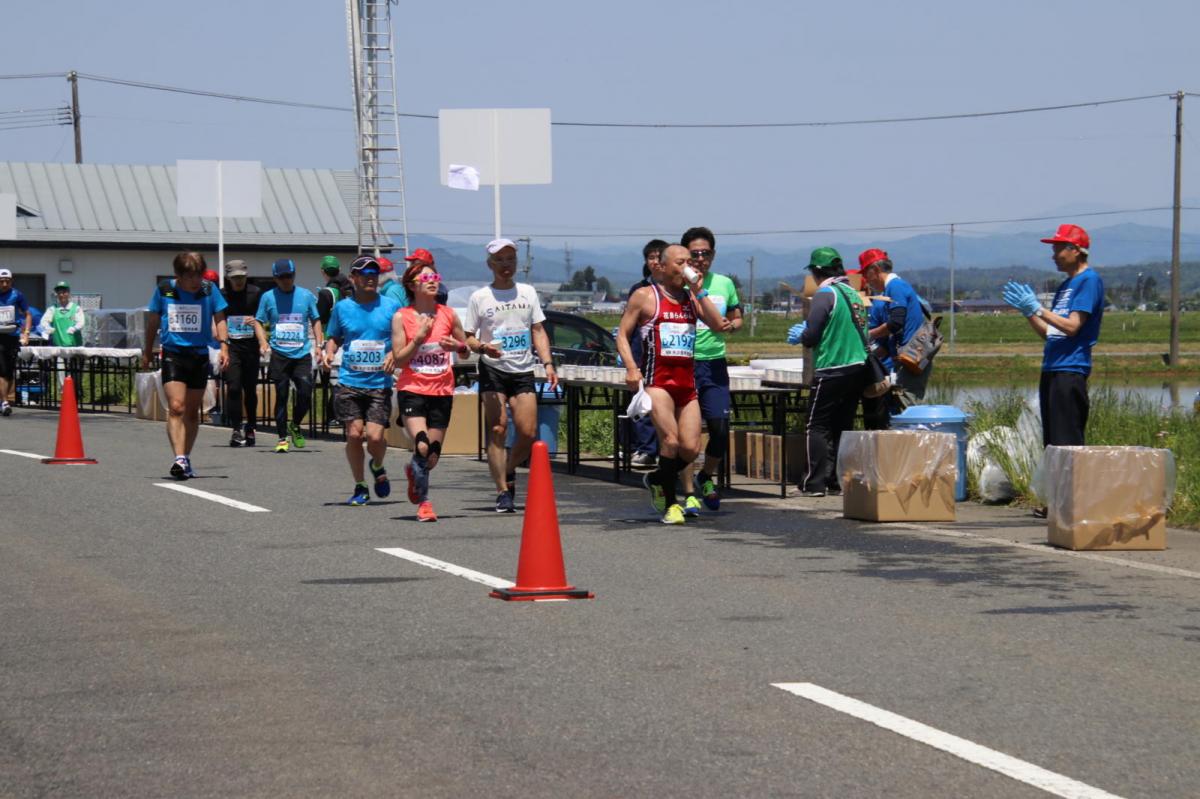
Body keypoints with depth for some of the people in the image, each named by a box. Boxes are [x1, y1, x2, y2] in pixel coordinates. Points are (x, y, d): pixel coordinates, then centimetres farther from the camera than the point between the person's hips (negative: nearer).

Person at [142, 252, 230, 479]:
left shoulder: (209, 290, 0)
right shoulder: (163, 290, 0)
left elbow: (219, 318, 4)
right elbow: (153, 321, 11)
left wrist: (224, 345, -10)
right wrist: (147, 351, 18)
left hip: (200, 355, 2)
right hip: (172, 354, -2)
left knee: (192, 411, 10)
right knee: (176, 407, -17)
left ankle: (185, 459, 23)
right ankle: (179, 459, -25)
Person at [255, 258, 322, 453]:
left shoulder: (306, 296, 9)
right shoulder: (268, 297, 6)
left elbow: (315, 320, 16)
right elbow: (258, 321, 9)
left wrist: (318, 344, 5)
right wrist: (263, 342, -8)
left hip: (302, 354, 1)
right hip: (279, 354, -1)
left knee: (305, 393, -9)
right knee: (281, 396, -1)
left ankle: (295, 426, 18)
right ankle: (282, 439, 8)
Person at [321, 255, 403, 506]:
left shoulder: (391, 306, 4)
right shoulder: (342, 308, 8)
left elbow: (401, 341, 9)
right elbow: (334, 337, 19)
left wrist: (394, 354, -10)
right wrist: (328, 352, -1)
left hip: (380, 384, -1)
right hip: (349, 382, 1)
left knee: (375, 436, -11)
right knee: (354, 434, -6)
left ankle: (378, 468, 24)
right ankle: (360, 487, 12)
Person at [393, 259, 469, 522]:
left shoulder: (448, 314, 4)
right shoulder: (402, 317, -3)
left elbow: (465, 350, 15)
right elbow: (399, 360, -6)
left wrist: (457, 346, -7)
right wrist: (419, 337, -16)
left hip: (442, 392, 3)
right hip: (412, 391, -3)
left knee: (432, 457, 6)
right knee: (422, 447, -21)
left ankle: (413, 471, 42)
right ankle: (423, 502, -3)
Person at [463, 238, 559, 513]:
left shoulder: (527, 292, 12)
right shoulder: (479, 298, 3)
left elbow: (538, 331, 13)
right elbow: (468, 338, 3)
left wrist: (547, 363, 0)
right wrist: (482, 347, -19)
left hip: (523, 371, 3)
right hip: (493, 370, -3)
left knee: (528, 433, -6)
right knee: (497, 428, -11)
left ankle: (508, 471, 22)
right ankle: (503, 492, -8)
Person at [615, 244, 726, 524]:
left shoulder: (691, 298, 17)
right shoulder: (645, 296, 4)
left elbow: (718, 324, 2)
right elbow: (622, 335, 3)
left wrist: (699, 291, -2)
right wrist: (631, 367, -11)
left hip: (687, 380, 5)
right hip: (657, 379, -5)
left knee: (691, 449, -3)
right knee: (670, 440, -18)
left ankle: (657, 479, 25)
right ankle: (670, 504, -6)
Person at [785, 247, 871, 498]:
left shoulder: (825, 294, -11)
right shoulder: (854, 294, 12)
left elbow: (811, 337, -15)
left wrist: (799, 335, 9)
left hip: (832, 371, -7)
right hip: (859, 367, 7)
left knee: (816, 426, -1)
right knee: (843, 427, 12)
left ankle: (815, 483, -5)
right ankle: (839, 481, 11)